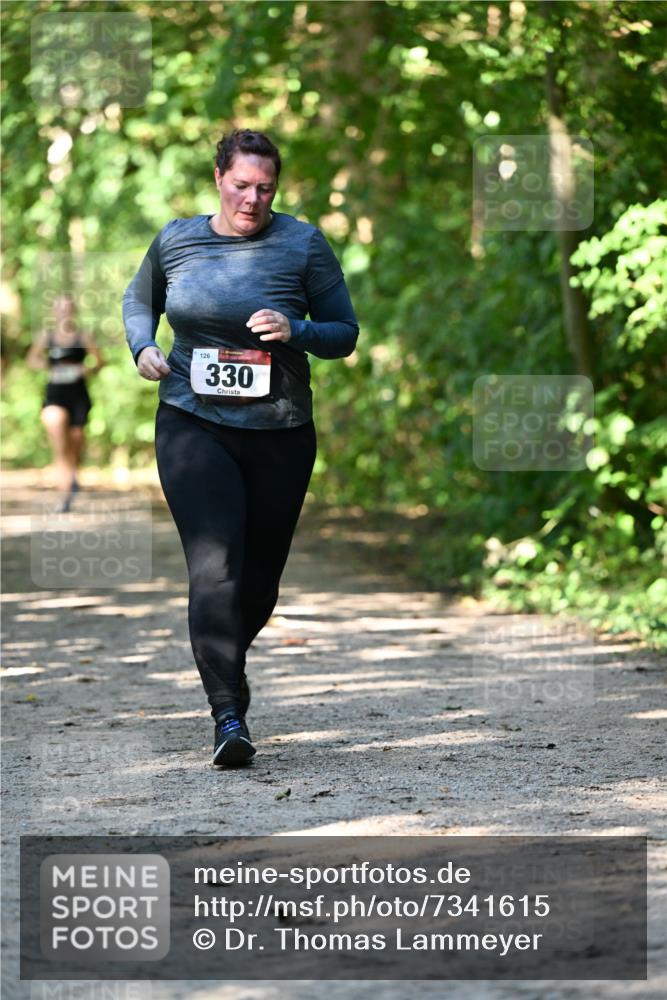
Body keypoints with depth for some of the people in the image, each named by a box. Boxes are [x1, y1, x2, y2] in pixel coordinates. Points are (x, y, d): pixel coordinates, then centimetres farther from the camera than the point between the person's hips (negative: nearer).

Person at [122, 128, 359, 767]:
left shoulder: (303, 245, -3)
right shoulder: (176, 239, 3)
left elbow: (345, 332, 2)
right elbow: (138, 300, 21)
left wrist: (295, 333, -18)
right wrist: (143, 347, 1)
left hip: (280, 432, 1)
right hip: (192, 425, -1)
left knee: (260, 575, 12)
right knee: (213, 564, -17)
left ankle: (228, 660, 43)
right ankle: (229, 714, -20)